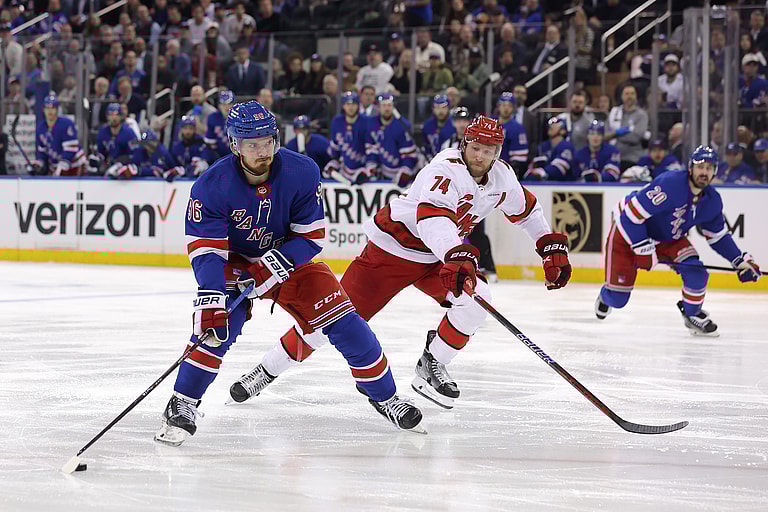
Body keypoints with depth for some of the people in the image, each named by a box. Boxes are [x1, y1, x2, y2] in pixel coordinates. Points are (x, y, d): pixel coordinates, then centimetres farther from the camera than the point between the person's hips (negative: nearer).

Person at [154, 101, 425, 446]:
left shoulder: (302, 172, -21)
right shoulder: (212, 185, -24)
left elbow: (312, 236, -15)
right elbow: (206, 249, -26)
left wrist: (276, 263, -30)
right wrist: (210, 297, -40)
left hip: (291, 259, 2)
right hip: (236, 263, -2)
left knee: (343, 323, -8)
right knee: (220, 324, -27)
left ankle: (384, 396, 11)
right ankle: (182, 405, -15)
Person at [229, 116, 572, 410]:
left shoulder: (501, 176, -4)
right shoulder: (446, 169, -29)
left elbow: (525, 209, 17)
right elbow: (431, 216, -47)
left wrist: (552, 247, 11)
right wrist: (458, 258, -62)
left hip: (436, 258, 7)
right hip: (392, 248, -7)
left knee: (476, 301, -17)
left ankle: (431, 366, 2)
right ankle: (269, 367, 4)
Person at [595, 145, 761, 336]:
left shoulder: (712, 201, -9)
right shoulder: (670, 184, -34)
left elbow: (718, 236, 7)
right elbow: (632, 215, -32)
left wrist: (741, 260, 0)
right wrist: (643, 249, -30)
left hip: (668, 239, 6)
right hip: (627, 234, -6)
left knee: (696, 271, -18)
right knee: (617, 298, -4)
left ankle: (692, 314, 10)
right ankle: (606, 296, 37)